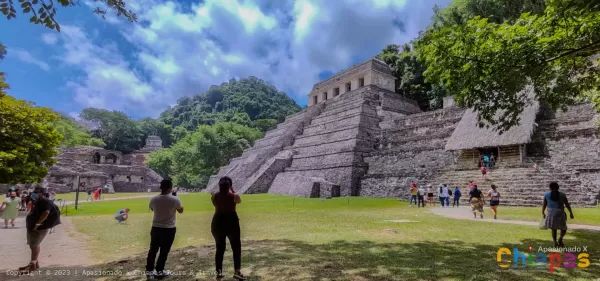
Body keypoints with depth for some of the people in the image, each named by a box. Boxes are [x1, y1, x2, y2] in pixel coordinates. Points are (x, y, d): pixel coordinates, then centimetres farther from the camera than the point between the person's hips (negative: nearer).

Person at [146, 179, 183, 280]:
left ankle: (149, 271, 19)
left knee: (153, 249, 14)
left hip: (156, 228, 4)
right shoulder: (175, 199, -17)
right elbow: (181, 210, 0)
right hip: (169, 229, -3)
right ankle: (159, 271, 17)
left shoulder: (154, 199, -6)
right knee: (164, 251, 9)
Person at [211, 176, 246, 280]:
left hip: (217, 223, 3)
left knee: (220, 248, 15)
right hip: (231, 222, -3)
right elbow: (239, 201, 11)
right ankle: (237, 271, -1)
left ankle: (219, 272, 19)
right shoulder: (234, 196, -11)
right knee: (236, 247, 6)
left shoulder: (214, 196, -3)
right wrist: (232, 190, 11)